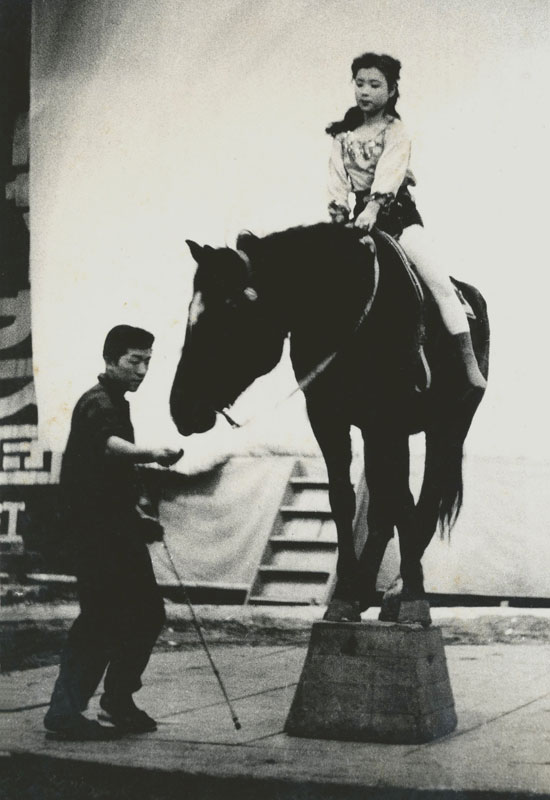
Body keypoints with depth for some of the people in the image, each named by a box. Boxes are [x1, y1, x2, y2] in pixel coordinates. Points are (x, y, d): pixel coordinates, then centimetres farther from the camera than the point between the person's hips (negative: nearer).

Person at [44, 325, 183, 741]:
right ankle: (65, 711, -9)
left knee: (146, 612, 11)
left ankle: (119, 702, 22)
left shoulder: (116, 405, 20)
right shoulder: (98, 403, -12)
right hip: (96, 530, -10)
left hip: (116, 528, 10)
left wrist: (136, 515, 25)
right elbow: (108, 444, -36)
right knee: (100, 617, -13)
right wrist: (151, 453, -53)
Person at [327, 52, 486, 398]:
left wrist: (372, 209, -31)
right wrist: (339, 216, -10)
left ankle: (471, 370, -22)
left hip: (397, 214, -4)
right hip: (360, 217, 4)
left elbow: (389, 172, -16)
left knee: (441, 283, -19)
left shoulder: (396, 130, -1)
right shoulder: (344, 135, 12)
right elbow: (338, 180, 7)